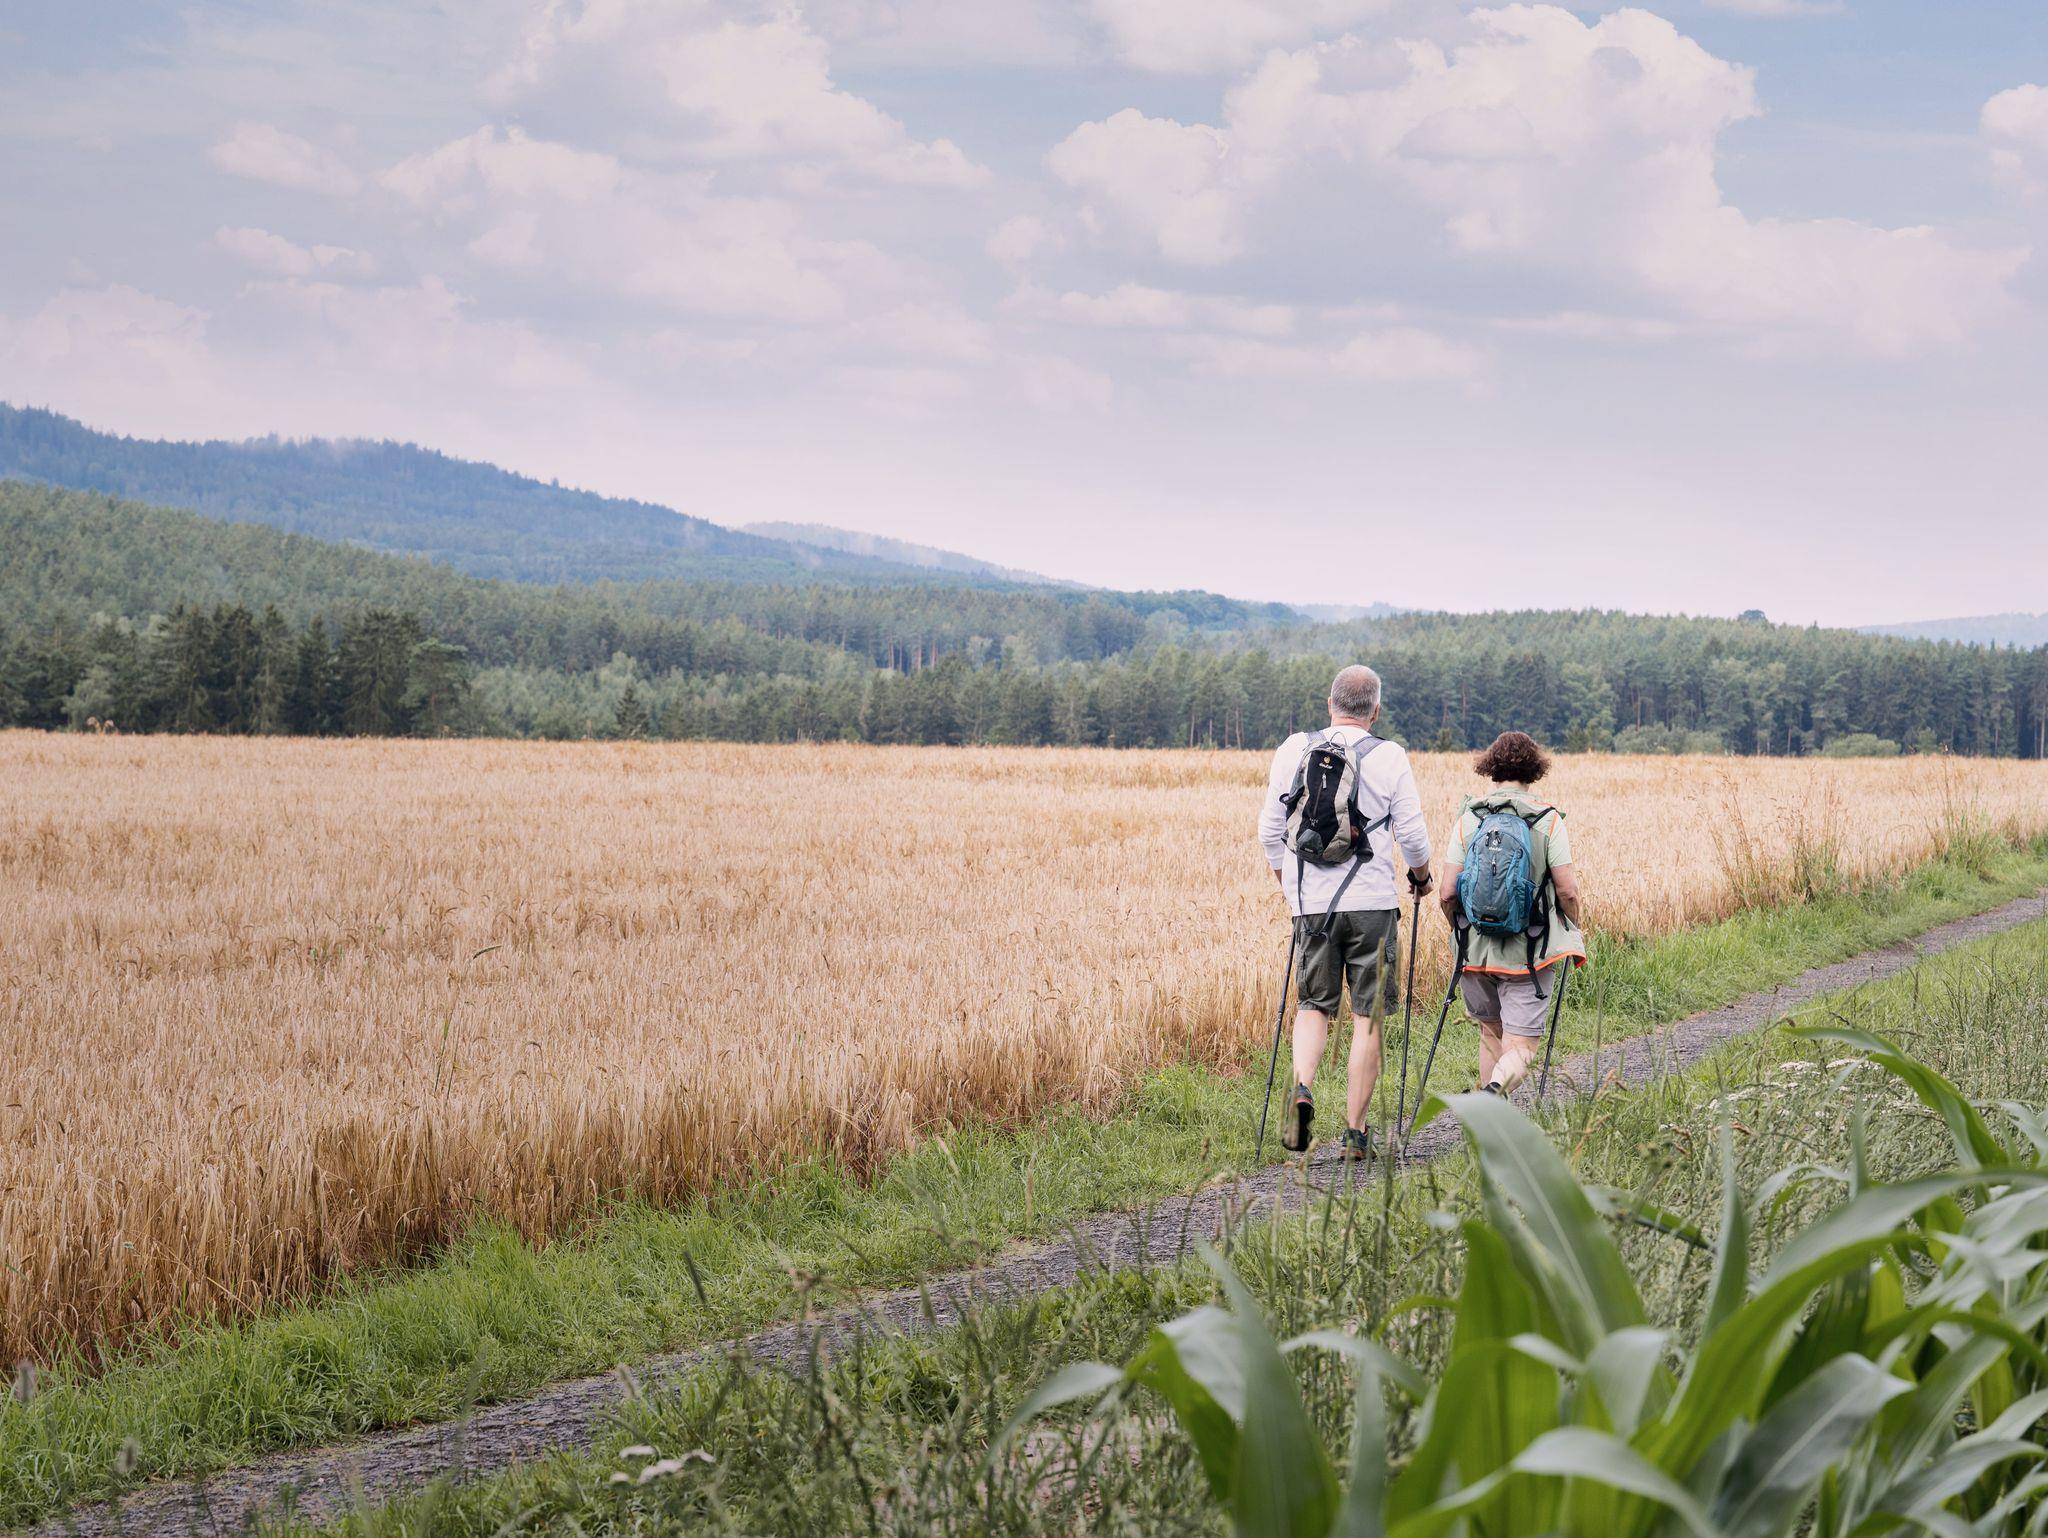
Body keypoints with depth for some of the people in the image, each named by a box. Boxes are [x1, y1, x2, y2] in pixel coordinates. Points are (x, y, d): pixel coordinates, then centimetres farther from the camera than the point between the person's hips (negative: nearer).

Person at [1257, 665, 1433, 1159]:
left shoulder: (1294, 750, 3)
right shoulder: (1388, 757, -4)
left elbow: (1270, 829, 7)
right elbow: (1412, 833, -2)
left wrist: (1287, 883, 23)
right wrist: (1421, 876, 19)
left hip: (1310, 901, 2)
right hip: (1371, 902, -2)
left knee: (1313, 1006, 14)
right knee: (1367, 1018, 5)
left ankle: (1302, 1088, -13)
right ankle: (1355, 1132, 5)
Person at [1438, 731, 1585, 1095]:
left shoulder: (1468, 818, 0)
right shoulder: (1549, 820, -5)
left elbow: (1448, 893, -1)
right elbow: (1567, 891, -6)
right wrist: (1575, 932, 13)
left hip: (1476, 949, 3)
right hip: (1529, 952, -3)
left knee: (1491, 1031, 22)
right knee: (1520, 1048, -1)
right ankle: (1495, 1090, -31)